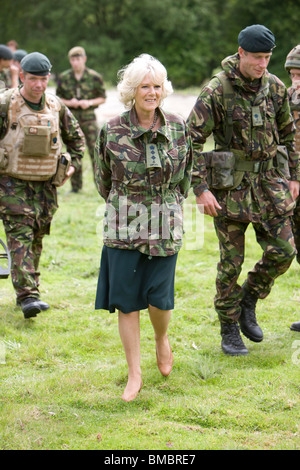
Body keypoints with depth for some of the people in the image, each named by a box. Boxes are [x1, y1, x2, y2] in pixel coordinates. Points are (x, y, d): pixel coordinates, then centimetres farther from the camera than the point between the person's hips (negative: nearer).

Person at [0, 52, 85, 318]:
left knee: (36, 238, 9)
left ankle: (29, 290, 21)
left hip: (45, 184, 4)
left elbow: (76, 138, 22)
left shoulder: (56, 107, 5)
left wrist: (73, 164, 13)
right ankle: (28, 296, -18)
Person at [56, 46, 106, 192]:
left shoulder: (94, 77, -2)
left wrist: (89, 102, -13)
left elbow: (102, 98, 5)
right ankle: (75, 185, 15)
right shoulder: (63, 78, 3)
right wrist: (69, 102, -10)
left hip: (88, 116, -2)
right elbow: (58, 98, 10)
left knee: (95, 150, -9)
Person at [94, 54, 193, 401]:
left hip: (165, 223, 1)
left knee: (159, 297, -1)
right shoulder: (112, 131, -5)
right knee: (126, 300, 0)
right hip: (123, 225, -1)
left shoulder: (177, 128, -1)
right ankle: (134, 374, 12)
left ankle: (161, 338, 34)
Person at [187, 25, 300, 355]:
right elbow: (192, 139, -11)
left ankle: (248, 302, 24)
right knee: (231, 261, 1)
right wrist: (200, 189, -16)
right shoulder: (216, 91, -11)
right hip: (231, 183, -4)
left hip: (270, 179, 4)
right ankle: (229, 331, 15)